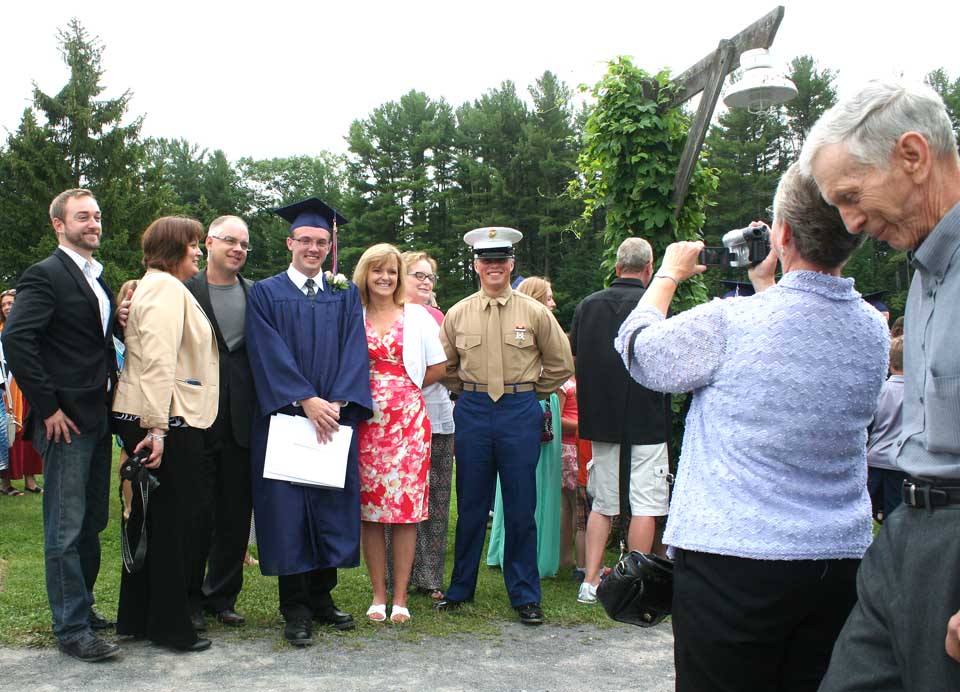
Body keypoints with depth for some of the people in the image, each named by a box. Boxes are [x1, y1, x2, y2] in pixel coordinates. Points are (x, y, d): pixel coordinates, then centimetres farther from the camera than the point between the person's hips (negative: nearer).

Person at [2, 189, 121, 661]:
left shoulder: (97, 279, 16)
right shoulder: (46, 276, -11)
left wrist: (113, 390, 11)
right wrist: (47, 407, -20)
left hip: (98, 419, 9)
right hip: (66, 421, -9)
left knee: (92, 522, 17)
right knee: (67, 529, -2)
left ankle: (80, 606, 30)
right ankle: (71, 629, 6)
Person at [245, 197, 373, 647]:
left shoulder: (345, 295, 13)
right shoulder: (265, 294, 4)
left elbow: (354, 352, 3)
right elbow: (269, 354, -7)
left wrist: (337, 403, -12)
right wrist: (307, 401, -17)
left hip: (334, 418, 3)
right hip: (284, 417, -3)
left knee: (331, 505, 5)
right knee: (289, 508, -2)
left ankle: (322, 596, 18)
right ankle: (295, 608, 6)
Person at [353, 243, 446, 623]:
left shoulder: (417, 316, 7)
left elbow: (437, 368, 8)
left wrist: (401, 388, 4)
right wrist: (385, 386, 0)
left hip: (408, 419, -1)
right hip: (365, 419, 1)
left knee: (406, 507, -1)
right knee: (369, 509, 2)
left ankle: (399, 596, 7)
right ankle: (378, 595, 12)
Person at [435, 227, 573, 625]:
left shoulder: (535, 313, 0)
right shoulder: (457, 315, 5)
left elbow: (560, 365, 10)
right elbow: (445, 367, 18)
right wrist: (470, 393, 12)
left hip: (520, 413, -1)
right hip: (473, 413, 2)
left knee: (521, 507, 3)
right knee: (471, 505, 9)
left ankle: (525, 596, 14)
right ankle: (460, 589, 22)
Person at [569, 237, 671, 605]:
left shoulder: (587, 305, 3)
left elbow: (573, 355, 12)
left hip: (601, 417, 5)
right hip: (646, 420, -5)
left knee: (603, 503, 13)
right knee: (645, 504, 3)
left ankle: (591, 581, 13)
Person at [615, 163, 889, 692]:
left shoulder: (730, 322, -17)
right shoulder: (875, 333, 1)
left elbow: (637, 349, 1)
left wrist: (669, 272, 16)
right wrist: (764, 286, 27)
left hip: (732, 558, -5)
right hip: (842, 558, 6)